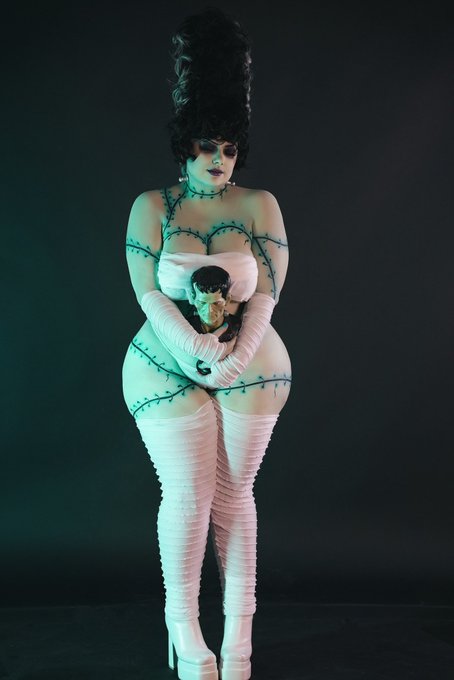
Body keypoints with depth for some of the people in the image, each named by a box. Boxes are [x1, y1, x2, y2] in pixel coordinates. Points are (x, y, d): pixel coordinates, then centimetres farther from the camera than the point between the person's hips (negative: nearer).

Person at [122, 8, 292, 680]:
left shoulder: (260, 205, 2)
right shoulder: (152, 207, 1)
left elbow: (267, 293, -5)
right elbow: (149, 295, -7)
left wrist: (236, 356, -18)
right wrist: (197, 348, -20)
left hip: (251, 368, 1)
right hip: (168, 368, -1)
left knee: (234, 491, 5)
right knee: (188, 493, -3)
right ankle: (183, 626, 13)